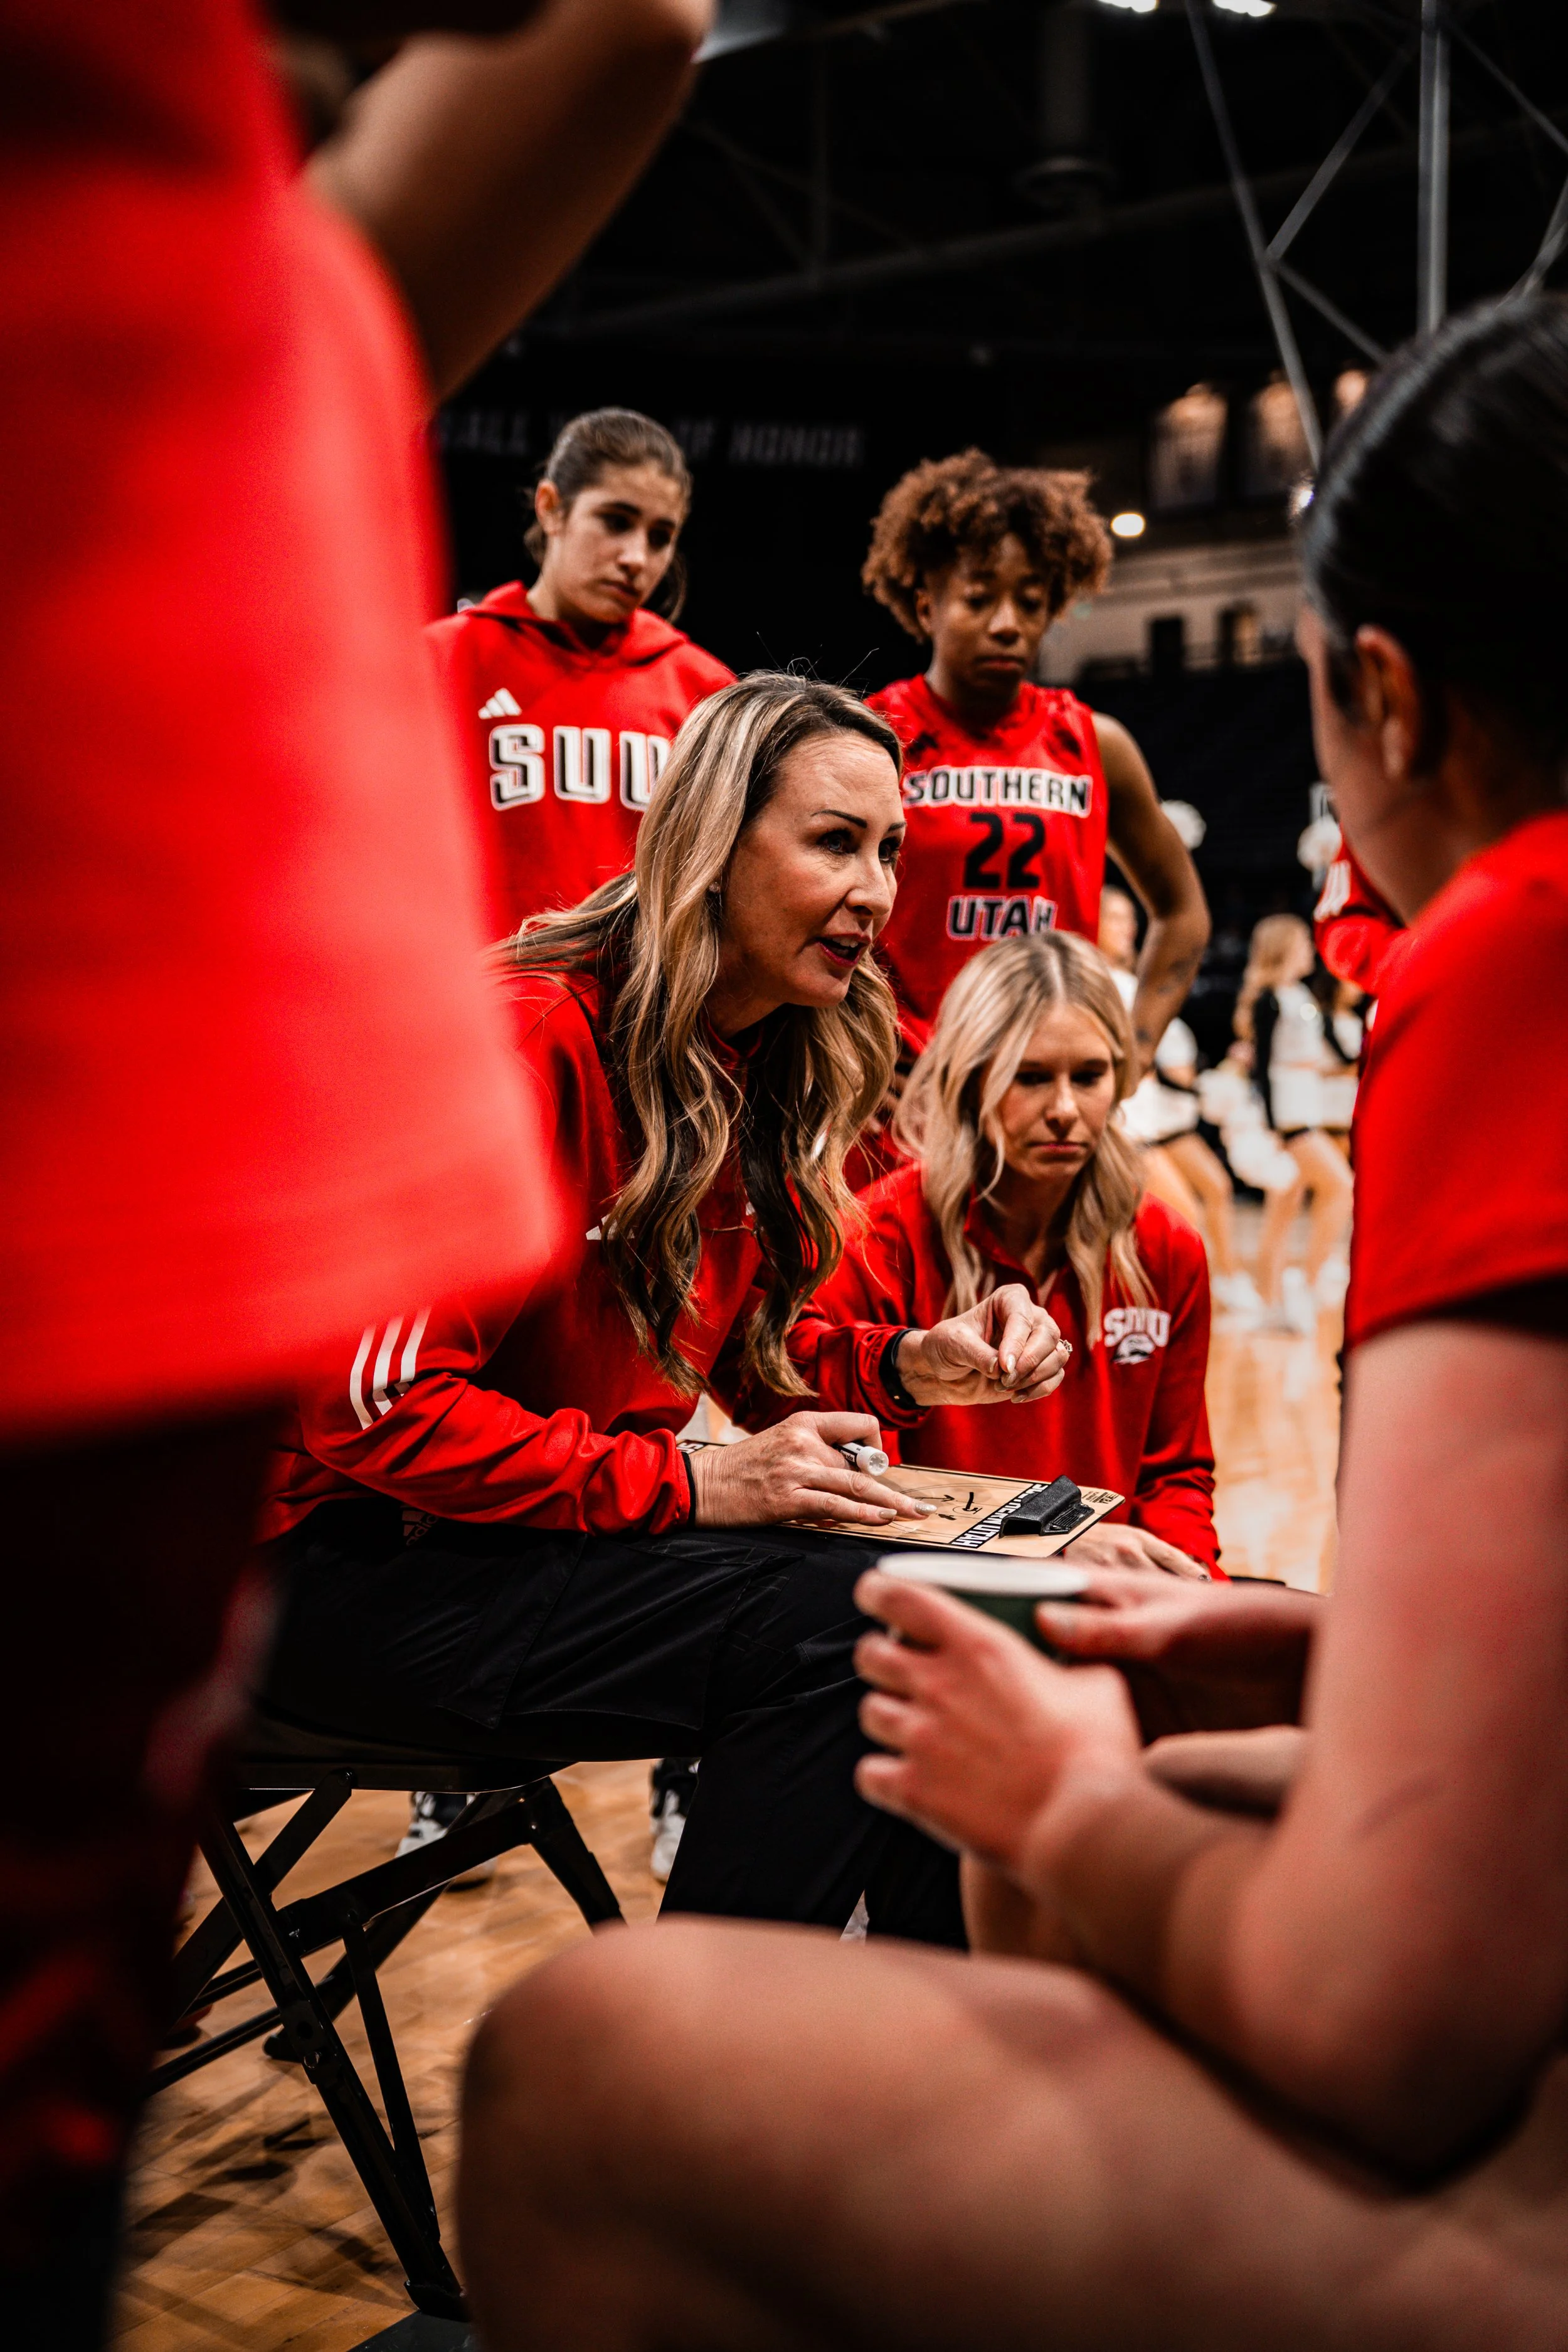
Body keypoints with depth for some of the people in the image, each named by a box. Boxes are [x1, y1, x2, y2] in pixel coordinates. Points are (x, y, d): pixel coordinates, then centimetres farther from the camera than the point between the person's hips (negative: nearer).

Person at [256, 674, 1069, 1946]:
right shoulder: (534, 1040, -21)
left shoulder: (762, 1065, 6)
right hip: (357, 1564, -8)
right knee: (835, 1625, -24)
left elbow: (739, 1347, 14)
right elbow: (376, 1407, -24)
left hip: (576, 1535, 8)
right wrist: (685, 1484, -24)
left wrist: (906, 1367, -6)